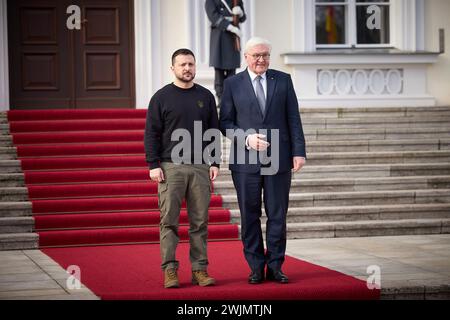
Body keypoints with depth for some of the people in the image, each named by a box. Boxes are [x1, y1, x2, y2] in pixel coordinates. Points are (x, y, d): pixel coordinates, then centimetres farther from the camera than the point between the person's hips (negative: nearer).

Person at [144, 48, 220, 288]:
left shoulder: (206, 96, 12)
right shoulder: (161, 97, 4)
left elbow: (214, 132, 13)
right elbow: (151, 134, 2)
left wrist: (215, 163, 5)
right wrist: (153, 165, -7)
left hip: (200, 168, 2)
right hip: (171, 167, -2)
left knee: (199, 221, 2)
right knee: (169, 221, -4)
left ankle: (200, 269, 7)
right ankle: (170, 269, 0)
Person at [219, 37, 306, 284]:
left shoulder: (283, 80, 6)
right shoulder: (232, 84, 3)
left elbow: (293, 119, 4)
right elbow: (225, 123, 3)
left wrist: (299, 151, -4)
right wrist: (247, 138, -13)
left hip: (278, 159, 1)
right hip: (246, 161, -1)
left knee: (277, 214, 3)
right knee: (250, 216, 4)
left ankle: (274, 267, 11)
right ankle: (256, 267, 13)